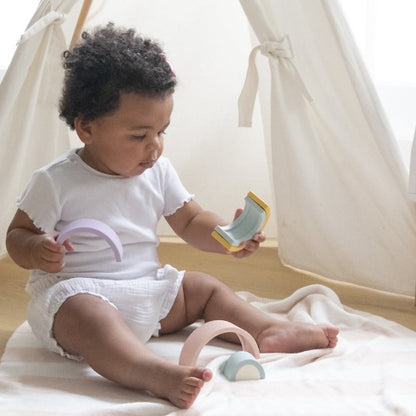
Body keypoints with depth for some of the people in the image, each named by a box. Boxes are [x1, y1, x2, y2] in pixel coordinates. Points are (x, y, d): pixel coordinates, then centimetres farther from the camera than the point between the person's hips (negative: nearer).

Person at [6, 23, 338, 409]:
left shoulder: (158, 172, 5)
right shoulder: (56, 181, -11)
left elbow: (191, 222, 14)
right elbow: (18, 235, -5)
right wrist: (37, 251, -29)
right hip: (75, 291, -7)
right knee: (87, 314, -39)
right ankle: (155, 373, -61)